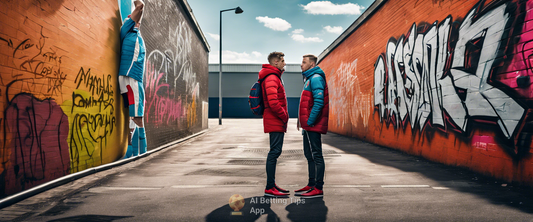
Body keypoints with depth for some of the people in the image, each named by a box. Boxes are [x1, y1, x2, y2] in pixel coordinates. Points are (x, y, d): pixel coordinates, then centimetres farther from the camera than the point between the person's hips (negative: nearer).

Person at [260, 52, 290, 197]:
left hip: (276, 122, 11)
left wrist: (284, 117, 16)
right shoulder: (271, 78, -13)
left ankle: (272, 185, 19)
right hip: (275, 122, -11)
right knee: (275, 152, -9)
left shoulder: (274, 77, 21)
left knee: (275, 152, 12)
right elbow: (273, 102, -24)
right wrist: (284, 116, -14)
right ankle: (270, 188, -5)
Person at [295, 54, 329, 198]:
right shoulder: (309, 79, 21)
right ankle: (311, 185, 22)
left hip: (313, 125, -11)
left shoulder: (316, 78, -12)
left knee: (316, 155, -6)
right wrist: (302, 121, 19)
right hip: (309, 126, 11)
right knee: (310, 155, 14)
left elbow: (319, 102, -22)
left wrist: (310, 121, -21)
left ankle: (318, 189, -2)